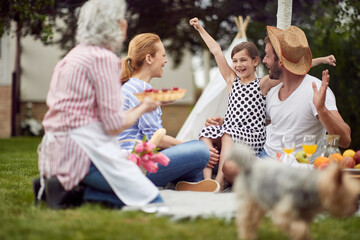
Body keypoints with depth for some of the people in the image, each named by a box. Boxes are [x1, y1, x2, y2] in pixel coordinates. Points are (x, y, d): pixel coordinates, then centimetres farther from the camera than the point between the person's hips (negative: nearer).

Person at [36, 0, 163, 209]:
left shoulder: (76, 55, 17)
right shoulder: (104, 58, -11)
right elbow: (114, 125, -13)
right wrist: (143, 108, 6)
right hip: (84, 147, -10)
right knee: (153, 201, -8)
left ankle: (65, 185, 4)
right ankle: (72, 191, -12)